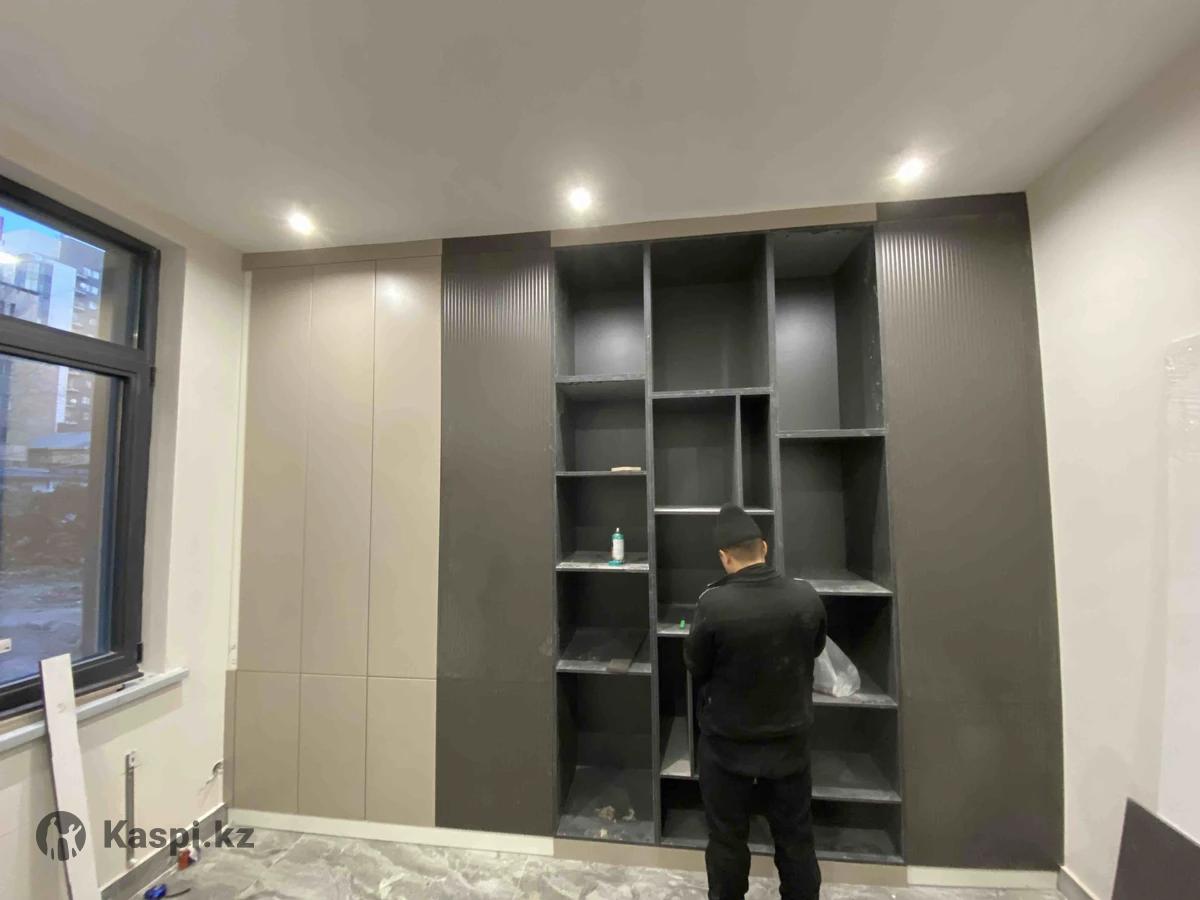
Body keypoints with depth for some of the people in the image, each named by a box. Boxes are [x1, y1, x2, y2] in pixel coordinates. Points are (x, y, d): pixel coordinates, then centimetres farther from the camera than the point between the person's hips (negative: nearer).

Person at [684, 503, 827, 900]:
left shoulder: (713, 604, -27)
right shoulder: (807, 597, -16)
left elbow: (695, 669, -12)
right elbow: (814, 650, 4)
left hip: (728, 743, -3)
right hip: (790, 740, 3)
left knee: (727, 840, 19)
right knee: (796, 839, 24)